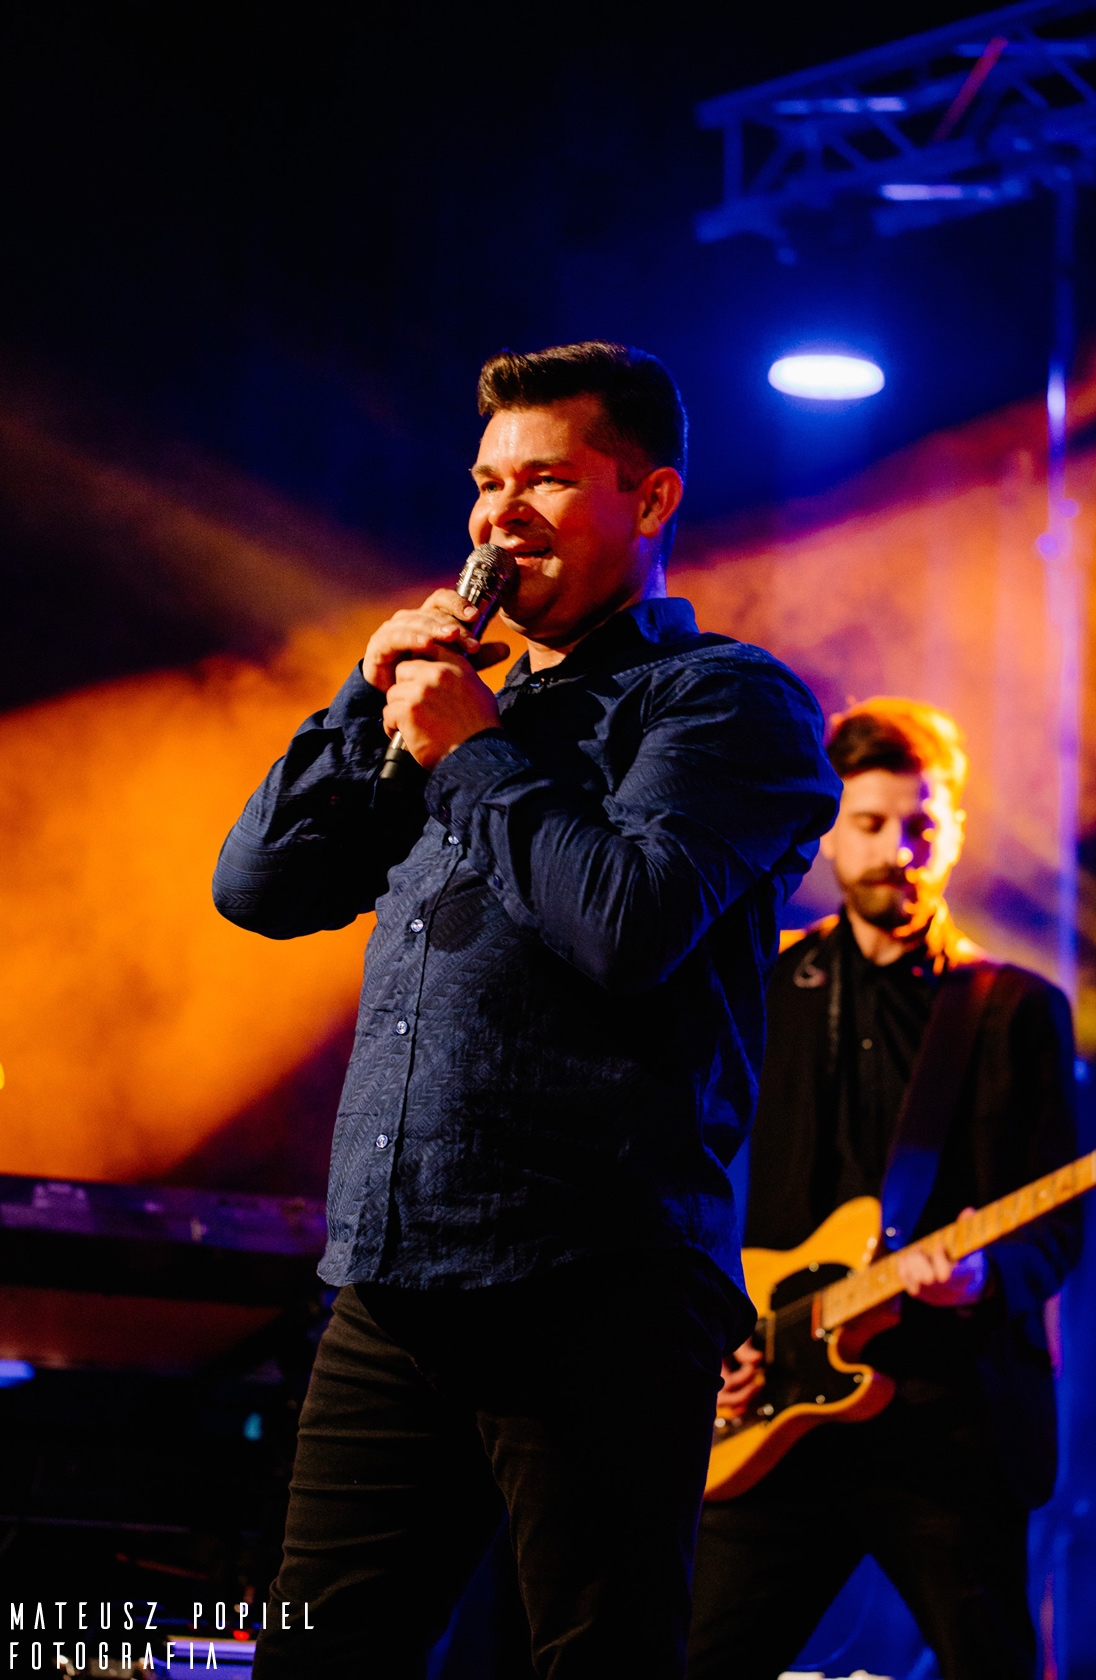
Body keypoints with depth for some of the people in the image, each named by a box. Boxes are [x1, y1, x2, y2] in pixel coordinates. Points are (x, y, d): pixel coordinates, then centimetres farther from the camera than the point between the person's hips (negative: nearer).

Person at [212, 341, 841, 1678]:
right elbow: (257, 888, 19)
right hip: (392, 1298, 7)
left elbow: (635, 920, -17)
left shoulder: (725, 700, 1)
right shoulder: (481, 709, 23)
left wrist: (469, 753, -4)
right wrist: (377, 701, 8)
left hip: (587, 1299, -7)